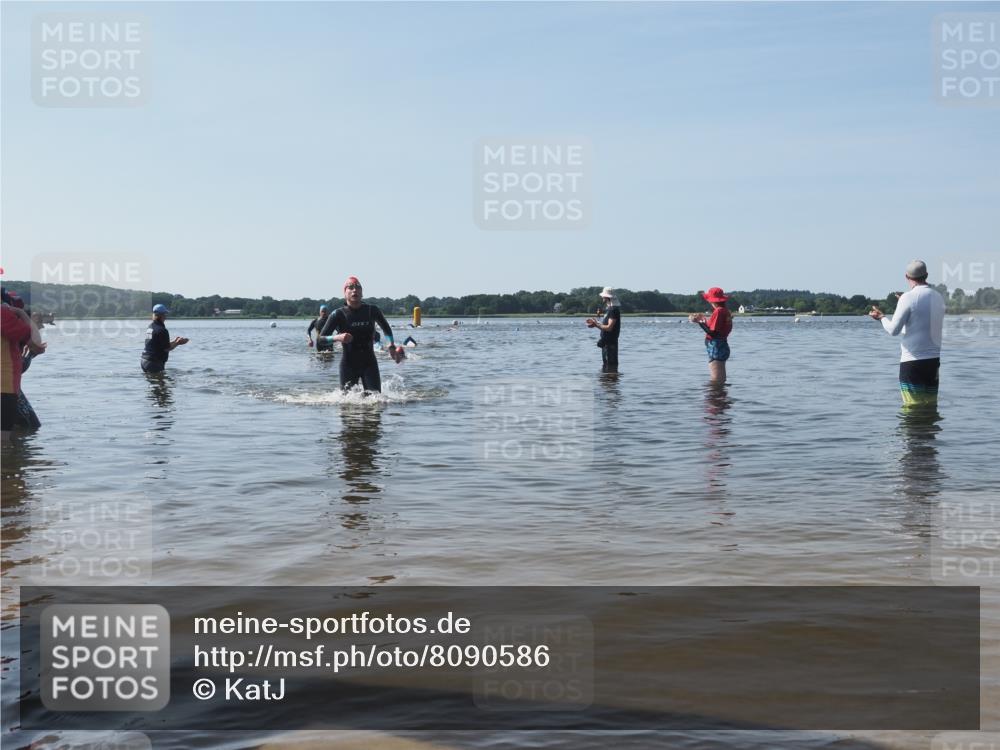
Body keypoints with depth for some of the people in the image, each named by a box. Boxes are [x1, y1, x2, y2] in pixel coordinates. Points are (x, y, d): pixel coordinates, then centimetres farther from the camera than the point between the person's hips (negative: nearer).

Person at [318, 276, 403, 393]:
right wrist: (337, 337, -26)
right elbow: (321, 338, -8)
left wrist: (391, 346, 5)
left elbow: (386, 328, 19)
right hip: (349, 365, -2)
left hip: (369, 363, 2)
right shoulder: (338, 315, -6)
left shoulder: (372, 311, 1)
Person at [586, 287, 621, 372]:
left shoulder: (613, 310, -15)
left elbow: (609, 327, -22)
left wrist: (596, 325, -14)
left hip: (610, 343, -11)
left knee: (611, 368, -8)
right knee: (604, 368, 16)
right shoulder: (609, 309, 16)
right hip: (606, 342, 11)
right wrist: (595, 323, 10)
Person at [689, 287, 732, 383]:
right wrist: (704, 321, 20)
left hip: (716, 348, -10)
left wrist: (700, 322, -13)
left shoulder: (718, 311, -16)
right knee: (721, 380, 16)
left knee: (716, 381, -8)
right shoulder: (726, 311, 11)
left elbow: (713, 332, -20)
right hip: (723, 346, 10)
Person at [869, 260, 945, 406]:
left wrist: (882, 317, 7)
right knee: (931, 404, 10)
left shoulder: (908, 298, -11)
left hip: (912, 361, -6)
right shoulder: (938, 297, 8)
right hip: (934, 360, 6)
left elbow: (893, 330, -12)